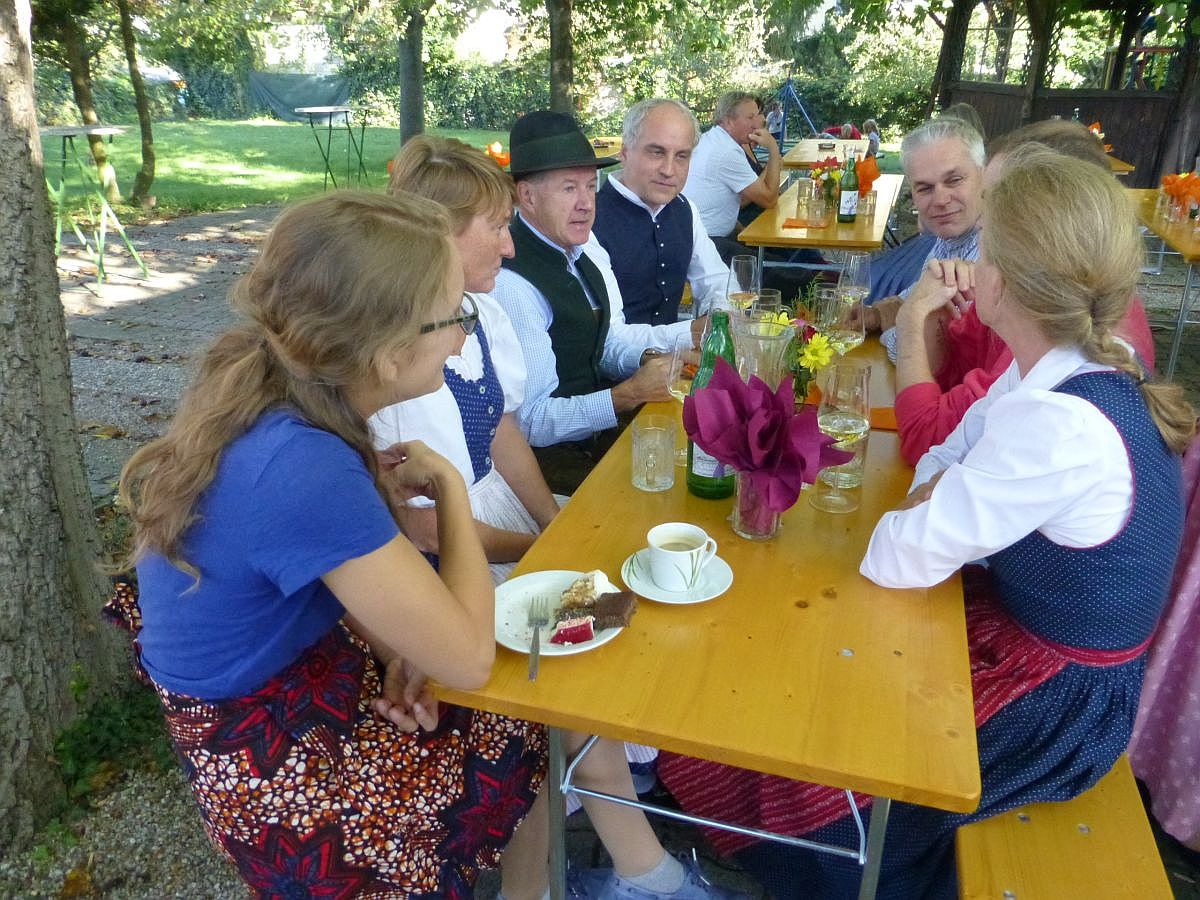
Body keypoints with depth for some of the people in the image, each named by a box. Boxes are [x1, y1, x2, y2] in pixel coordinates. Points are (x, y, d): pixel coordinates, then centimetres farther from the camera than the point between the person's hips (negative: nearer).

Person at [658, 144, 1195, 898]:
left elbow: (898, 560, -28)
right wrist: (940, 503, -15)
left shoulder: (1062, 426, -35)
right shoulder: (1074, 373, -6)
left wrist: (921, 513, -9)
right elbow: (944, 464, 4)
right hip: (1013, 623, 8)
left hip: (1053, 702, -8)